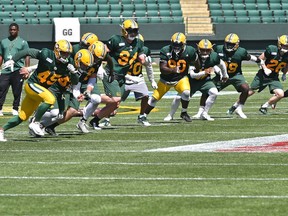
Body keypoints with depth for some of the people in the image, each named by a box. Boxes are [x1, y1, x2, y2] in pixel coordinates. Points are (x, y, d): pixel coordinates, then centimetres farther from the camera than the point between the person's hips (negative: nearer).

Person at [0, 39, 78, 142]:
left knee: (22, 117, 8)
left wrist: (73, 71, -20)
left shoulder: (67, 63, -4)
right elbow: (27, 52, -13)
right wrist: (13, 60, -19)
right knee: (50, 99, -30)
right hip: (32, 84, -7)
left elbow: (75, 81, 0)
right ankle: (35, 123, -17)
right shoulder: (47, 54, -20)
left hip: (41, 89, 7)